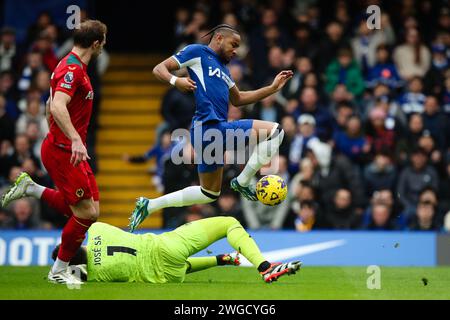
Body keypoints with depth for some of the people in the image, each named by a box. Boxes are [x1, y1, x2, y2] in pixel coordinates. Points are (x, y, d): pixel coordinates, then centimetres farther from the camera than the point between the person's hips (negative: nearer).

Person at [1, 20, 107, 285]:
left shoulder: (74, 66, 14)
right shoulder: (73, 69, -17)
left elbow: (51, 105, 25)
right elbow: (58, 107, -32)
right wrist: (75, 139, -41)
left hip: (66, 149, 10)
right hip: (63, 151, -10)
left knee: (90, 210, 8)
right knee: (86, 213, -7)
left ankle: (31, 188, 15)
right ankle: (59, 271, 6)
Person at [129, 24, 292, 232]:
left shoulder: (223, 68, 27)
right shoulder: (197, 52, 2)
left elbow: (237, 99, 36)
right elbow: (159, 69, -1)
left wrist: (273, 88, 29)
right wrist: (175, 81, -23)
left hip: (218, 129, 10)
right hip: (208, 127, -10)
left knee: (209, 194, 18)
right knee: (274, 131, -14)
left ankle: (148, 206, 22)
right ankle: (242, 182, -5)